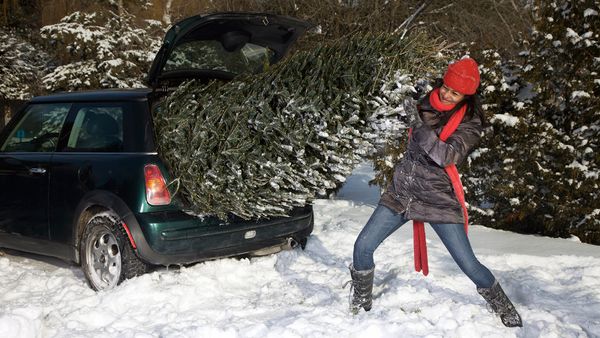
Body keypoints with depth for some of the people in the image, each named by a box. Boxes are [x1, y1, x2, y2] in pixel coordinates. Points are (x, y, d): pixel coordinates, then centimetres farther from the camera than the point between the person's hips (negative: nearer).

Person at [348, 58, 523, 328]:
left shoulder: (470, 123, -10)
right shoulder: (425, 104, 4)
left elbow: (448, 156, -25)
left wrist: (420, 131, -29)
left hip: (438, 200, -4)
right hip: (400, 193, 4)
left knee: (469, 264, -5)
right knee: (362, 248, -2)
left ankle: (506, 312, 19)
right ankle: (362, 302, 22)